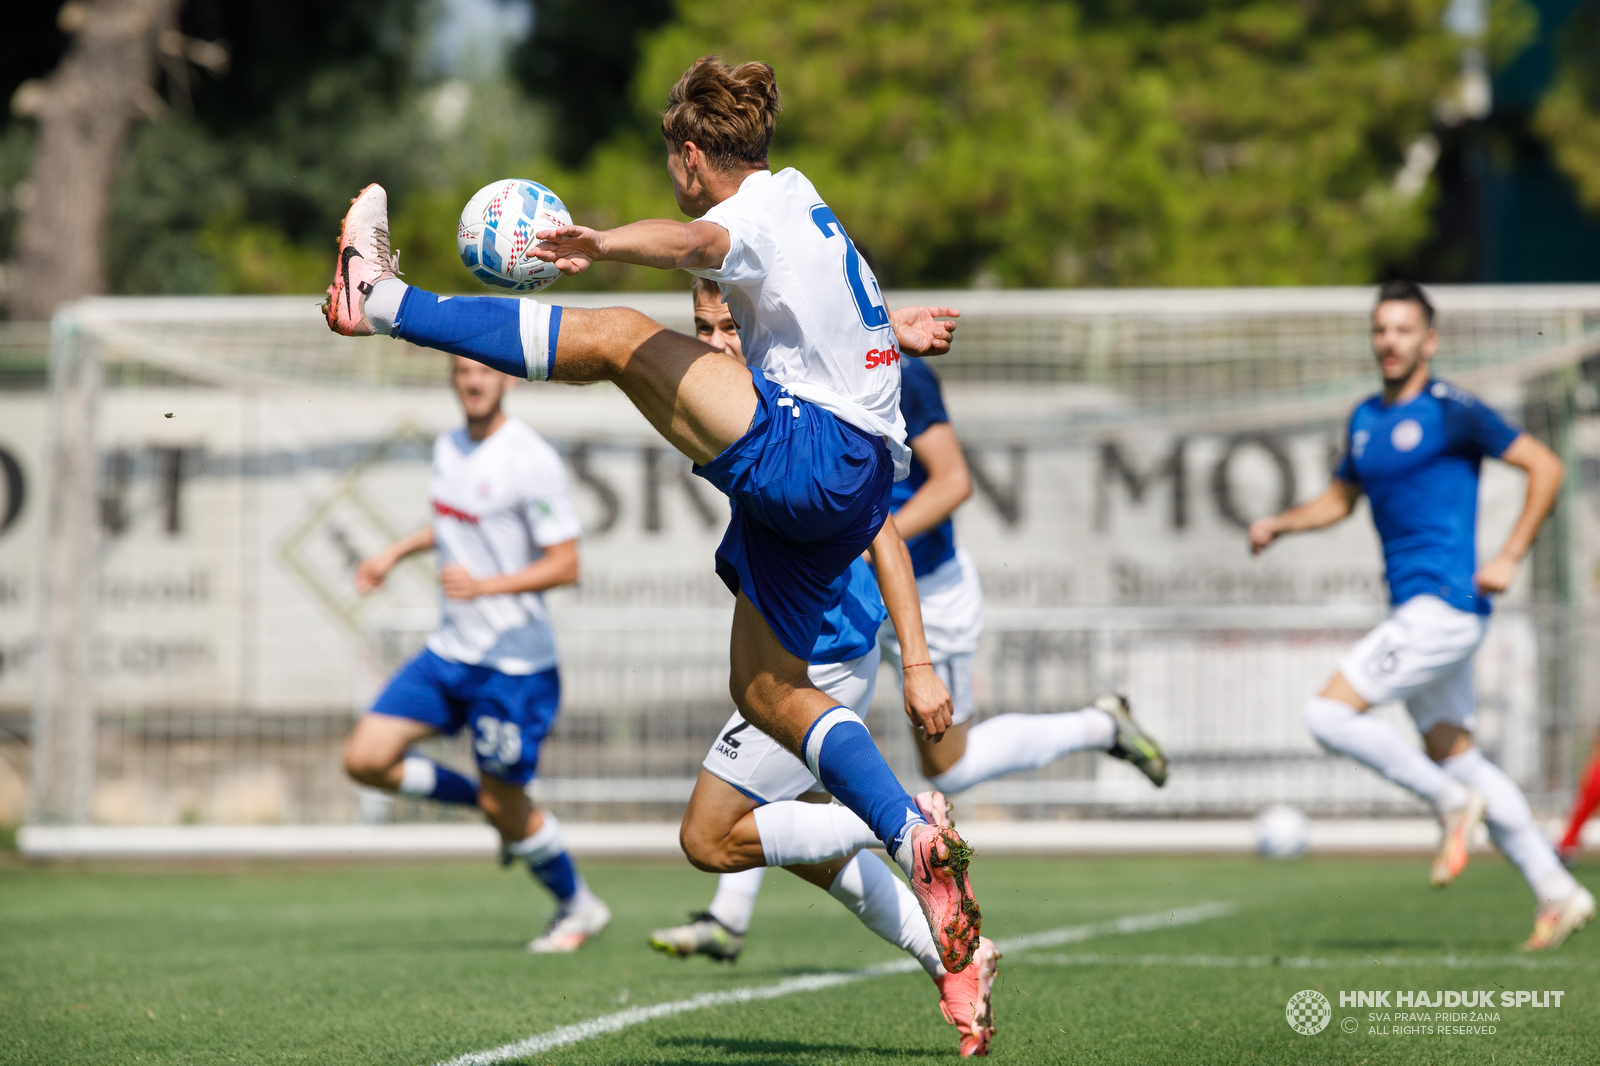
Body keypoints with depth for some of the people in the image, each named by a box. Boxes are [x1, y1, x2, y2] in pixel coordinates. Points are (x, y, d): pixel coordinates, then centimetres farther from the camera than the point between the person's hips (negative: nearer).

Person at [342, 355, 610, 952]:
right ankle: (492, 806, 18)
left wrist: (484, 585, -28)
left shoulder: (531, 460, -17)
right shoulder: (449, 449, 7)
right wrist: (397, 552, 23)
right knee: (365, 758, -3)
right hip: (449, 651, 7)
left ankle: (578, 908, 24)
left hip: (513, 662, -7)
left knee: (503, 804, 0)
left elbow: (565, 565, -18)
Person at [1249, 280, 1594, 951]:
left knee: (1330, 714, -15)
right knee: (1455, 756, 11)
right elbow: (1340, 499, 28)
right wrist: (1279, 524, 10)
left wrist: (1510, 558, -13)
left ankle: (1452, 802, -1)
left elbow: (1545, 467, -8)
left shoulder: (1449, 412, -8)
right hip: (1417, 614, 9)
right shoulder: (1366, 419, 15)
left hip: (1444, 604, -9)